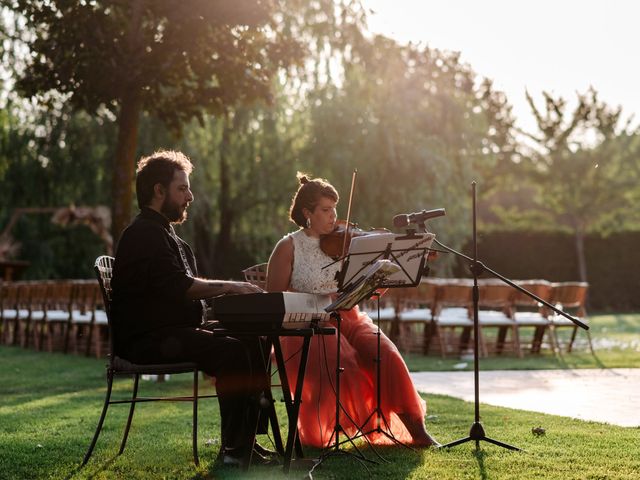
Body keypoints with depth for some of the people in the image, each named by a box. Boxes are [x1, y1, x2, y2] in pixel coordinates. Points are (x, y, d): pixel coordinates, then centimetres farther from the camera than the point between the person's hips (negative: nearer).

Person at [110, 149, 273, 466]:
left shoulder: (164, 235, 24)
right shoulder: (144, 233, -11)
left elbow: (188, 287, 19)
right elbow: (179, 287, -24)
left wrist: (227, 291, 4)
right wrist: (228, 287, -17)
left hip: (174, 332, 11)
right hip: (150, 340, -11)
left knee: (252, 343, 1)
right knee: (234, 352, -27)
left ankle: (248, 437, 3)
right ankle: (234, 451, -24)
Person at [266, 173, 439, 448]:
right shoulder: (289, 247, 1)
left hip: (348, 319, 4)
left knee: (386, 355, -23)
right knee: (343, 362, -32)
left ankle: (417, 432, -19)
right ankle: (312, 434, -13)